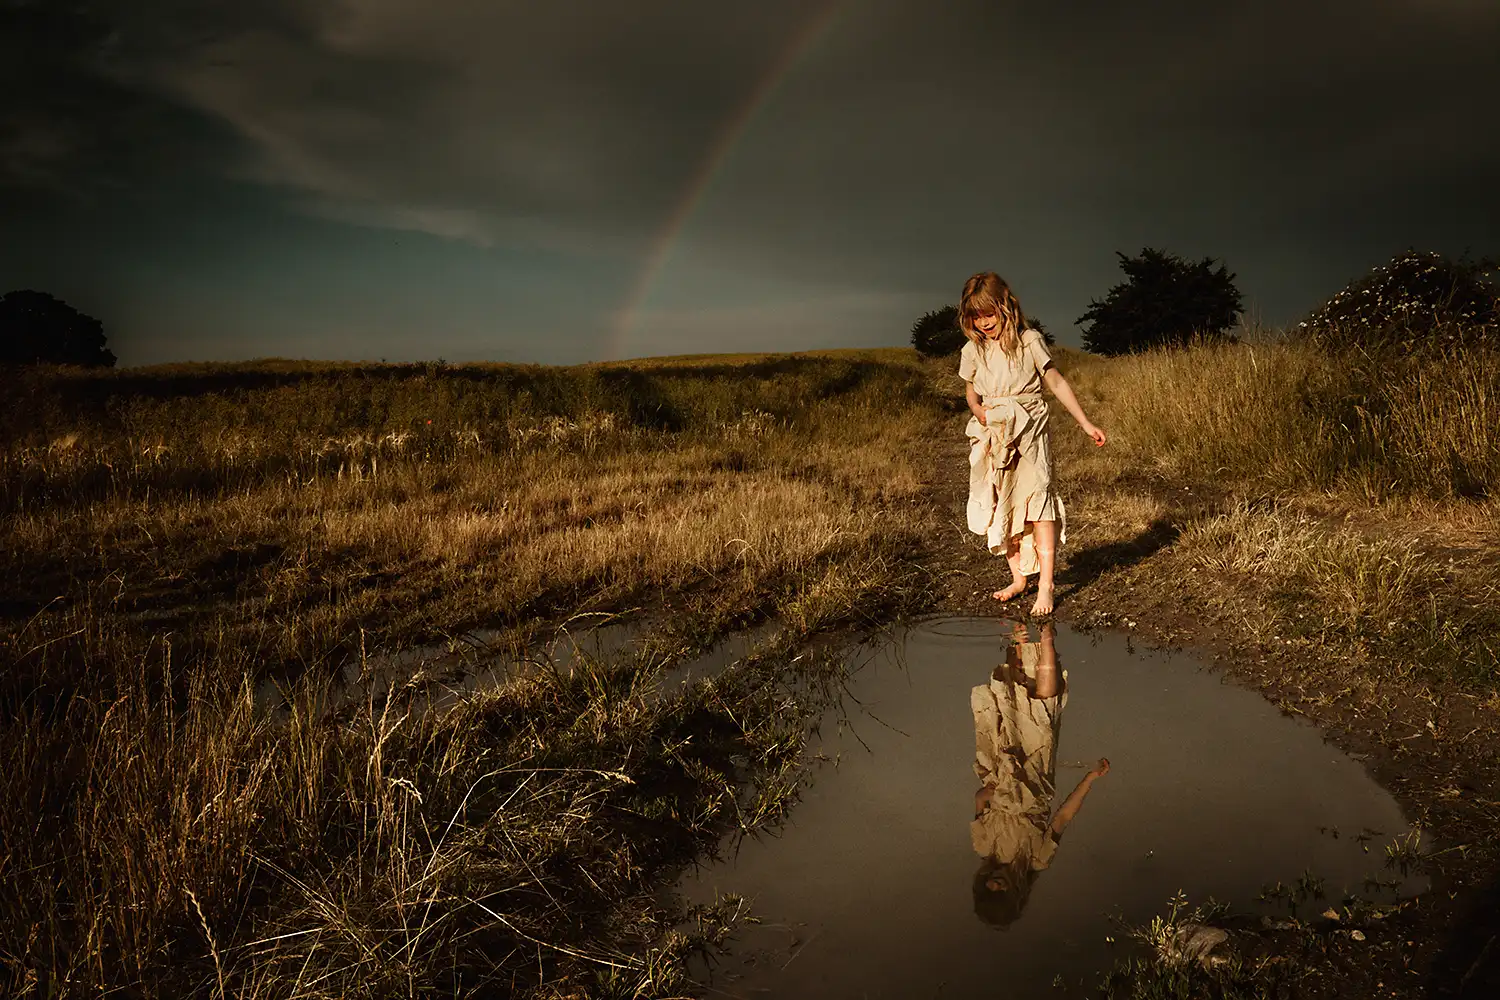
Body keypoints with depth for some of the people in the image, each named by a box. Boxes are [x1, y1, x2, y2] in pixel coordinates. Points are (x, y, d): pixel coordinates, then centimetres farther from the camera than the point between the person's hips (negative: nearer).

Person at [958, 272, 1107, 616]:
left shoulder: (1029, 341, -5)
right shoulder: (972, 351, 4)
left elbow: (1057, 383, 0)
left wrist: (1086, 424, 0)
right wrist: (978, 410, -6)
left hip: (1030, 430, -4)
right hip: (993, 438, 4)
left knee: (1038, 501, -12)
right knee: (1003, 507, 6)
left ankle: (1045, 587, -10)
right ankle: (1018, 579, 19)